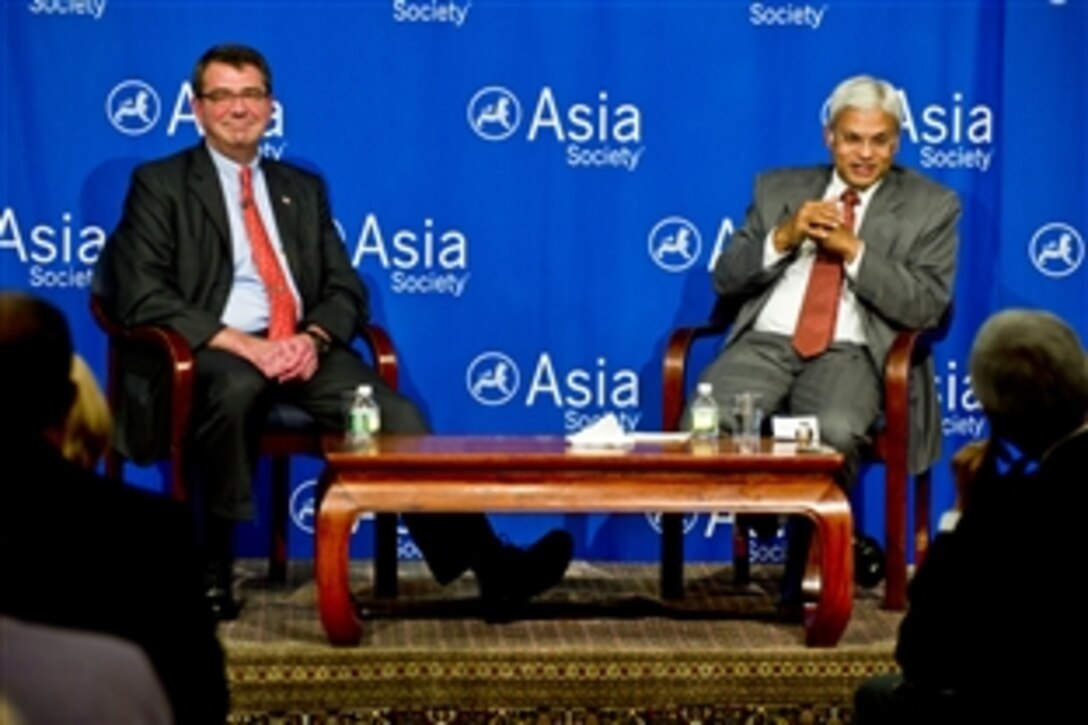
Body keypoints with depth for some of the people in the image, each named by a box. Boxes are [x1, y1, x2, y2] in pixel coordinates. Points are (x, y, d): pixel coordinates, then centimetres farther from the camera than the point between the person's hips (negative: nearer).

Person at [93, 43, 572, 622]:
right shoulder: (159, 184, 7)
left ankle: (491, 566, -28)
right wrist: (242, 344, -19)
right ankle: (211, 570, -26)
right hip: (207, 354, -4)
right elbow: (145, 298, -6)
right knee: (236, 387, -39)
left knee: (395, 416, -22)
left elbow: (345, 290, 14)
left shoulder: (303, 188, 21)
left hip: (302, 350, 4)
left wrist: (313, 337, -10)